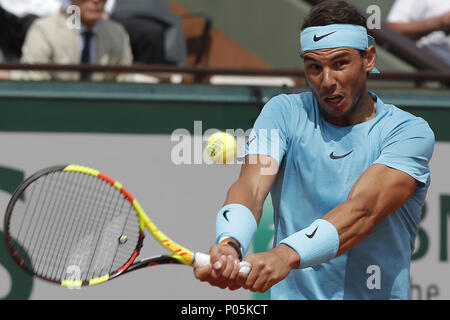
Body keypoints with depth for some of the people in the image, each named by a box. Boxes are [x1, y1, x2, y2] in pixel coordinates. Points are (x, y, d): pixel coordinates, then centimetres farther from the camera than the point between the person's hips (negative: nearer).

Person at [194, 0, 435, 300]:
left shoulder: (410, 132, -4)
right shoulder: (284, 113, 4)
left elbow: (363, 210, -18)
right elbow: (251, 186, -10)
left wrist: (286, 256, -33)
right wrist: (229, 245, -31)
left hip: (378, 293, 0)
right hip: (291, 293, 1)